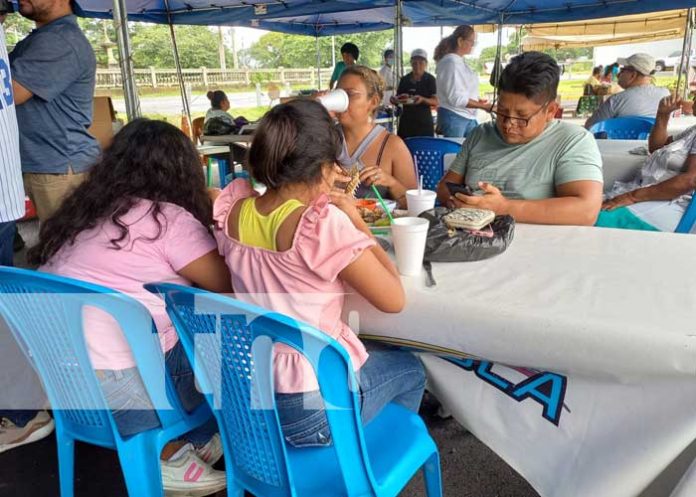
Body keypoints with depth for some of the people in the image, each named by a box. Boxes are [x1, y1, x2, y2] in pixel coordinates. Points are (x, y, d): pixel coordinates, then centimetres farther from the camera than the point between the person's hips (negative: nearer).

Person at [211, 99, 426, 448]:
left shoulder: (232, 211, -5)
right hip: (313, 407, -6)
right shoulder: (325, 224, -26)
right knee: (409, 369, 24)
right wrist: (357, 223, -9)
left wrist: (316, 192, 8)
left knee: (375, 354, 33)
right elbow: (393, 300, -16)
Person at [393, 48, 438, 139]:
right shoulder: (405, 80, 10)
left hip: (424, 122, -3)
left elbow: (435, 102, -7)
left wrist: (422, 99, -26)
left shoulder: (430, 79, 0)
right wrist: (398, 99, -8)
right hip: (407, 120, 3)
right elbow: (397, 99, 15)